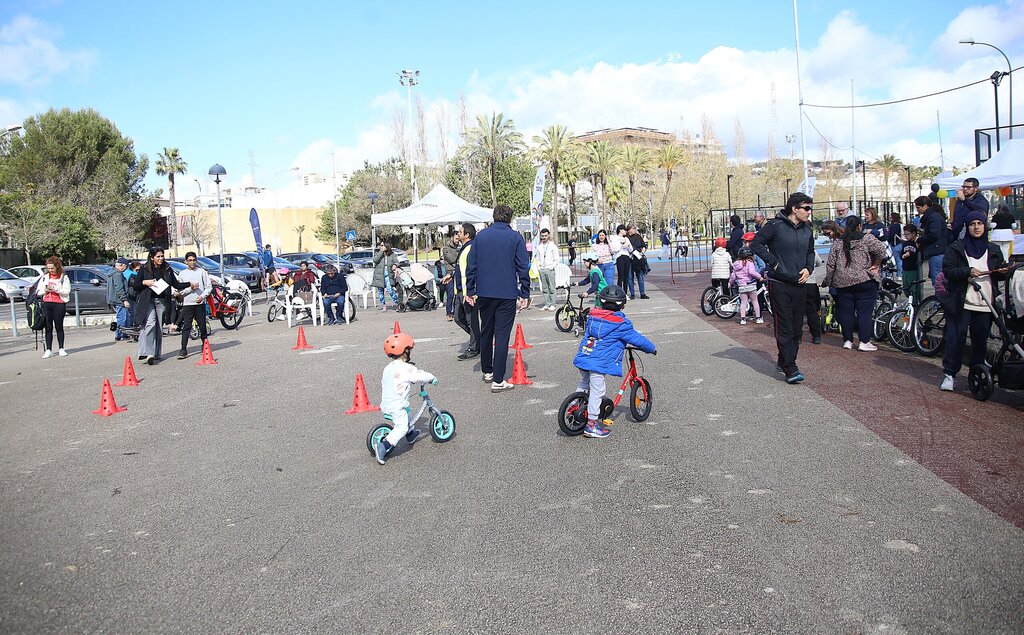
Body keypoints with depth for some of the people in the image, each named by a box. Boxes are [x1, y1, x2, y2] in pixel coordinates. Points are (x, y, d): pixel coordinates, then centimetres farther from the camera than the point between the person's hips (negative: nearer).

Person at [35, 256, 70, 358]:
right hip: (46, 304, 3)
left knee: (59, 327, 1)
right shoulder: (44, 277, 15)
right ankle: (48, 350, 3)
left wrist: (55, 288, -15)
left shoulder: (64, 277, 2)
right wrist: (45, 290, -5)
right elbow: (38, 292, 15)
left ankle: (61, 349, 9)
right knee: (48, 328, 2)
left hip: (59, 304, -3)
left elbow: (67, 291, -7)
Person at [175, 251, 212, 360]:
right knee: (186, 327, -5)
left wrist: (202, 296, -11)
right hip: (187, 304, 0)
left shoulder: (202, 272, 6)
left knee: (202, 326, 7)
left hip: (200, 303, 0)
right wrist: (190, 288, -10)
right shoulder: (182, 274, 8)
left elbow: (209, 286, 4)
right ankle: (183, 349, -8)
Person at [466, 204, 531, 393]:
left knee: (485, 332, 18)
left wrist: (470, 291, 12)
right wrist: (524, 294, 1)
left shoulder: (481, 236, 5)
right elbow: (523, 267, -4)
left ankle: (487, 371, 31)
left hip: (484, 294, 3)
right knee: (502, 335, -2)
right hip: (507, 294, -3)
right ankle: (498, 380, -3)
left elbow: (471, 265, 6)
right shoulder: (515, 237, -2)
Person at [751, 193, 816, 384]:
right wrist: (773, 262, -14)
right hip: (779, 284, -7)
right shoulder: (775, 225, -9)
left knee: (797, 327, 9)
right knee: (784, 327, -7)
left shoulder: (807, 229, 11)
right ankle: (790, 368, -7)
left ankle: (784, 361, 24)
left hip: (799, 284, 7)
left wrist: (808, 268, 6)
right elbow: (756, 244, -10)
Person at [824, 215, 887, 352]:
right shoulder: (866, 238, -1)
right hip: (864, 281, -4)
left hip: (842, 283, 4)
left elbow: (830, 265, 9)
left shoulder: (837, 243, 10)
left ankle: (847, 340, 15)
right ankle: (864, 342, 0)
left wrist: (830, 282, 16)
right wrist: (876, 265, -1)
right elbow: (881, 250, -15)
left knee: (846, 312, 9)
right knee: (864, 312, 0)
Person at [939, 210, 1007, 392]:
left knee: (981, 341, 7)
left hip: (985, 304, 4)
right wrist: (967, 272, -21)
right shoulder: (956, 248, 4)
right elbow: (947, 270, -6)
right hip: (960, 302, -4)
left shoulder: (994, 250, 16)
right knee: (956, 339, -4)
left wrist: (1003, 272, 1)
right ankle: (949, 375, 2)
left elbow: (999, 273, 24)